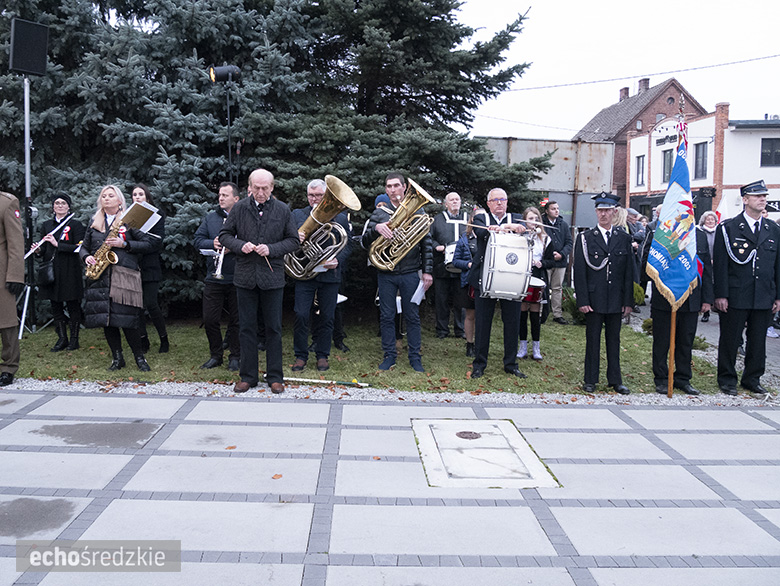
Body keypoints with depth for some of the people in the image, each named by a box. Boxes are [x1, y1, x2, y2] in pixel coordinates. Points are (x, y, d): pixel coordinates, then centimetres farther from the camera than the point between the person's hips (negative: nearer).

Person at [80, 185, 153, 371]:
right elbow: (84, 247, 24)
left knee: (126, 318, -10)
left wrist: (124, 244, -12)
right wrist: (86, 257, 2)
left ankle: (139, 357, 4)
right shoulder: (94, 223, 18)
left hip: (124, 275, -4)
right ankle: (117, 358, 13)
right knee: (105, 317, 1)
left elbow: (147, 244, 0)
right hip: (100, 277, 4)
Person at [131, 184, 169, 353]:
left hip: (150, 266, -3)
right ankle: (143, 341, 14)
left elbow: (157, 241, -8)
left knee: (151, 304, -9)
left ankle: (164, 339, 8)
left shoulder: (157, 214, 3)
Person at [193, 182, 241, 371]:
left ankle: (235, 357, 20)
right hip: (213, 278, 4)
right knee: (210, 319, 6)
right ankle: (215, 355, 22)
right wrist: (212, 244, -11)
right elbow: (197, 239, 8)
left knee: (236, 320, 5)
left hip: (237, 279, -4)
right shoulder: (210, 218, 11)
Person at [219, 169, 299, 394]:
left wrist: (271, 249, -13)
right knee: (246, 327, 7)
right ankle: (248, 376, 18)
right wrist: (240, 245, -12)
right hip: (245, 276, 1)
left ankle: (275, 376, 15)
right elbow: (224, 235, 8)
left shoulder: (283, 210, 2)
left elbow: (293, 241, 3)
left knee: (273, 328, 5)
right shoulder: (239, 208, 4)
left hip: (272, 277, -1)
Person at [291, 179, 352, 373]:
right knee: (301, 315, -3)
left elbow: (347, 245, 6)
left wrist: (337, 260, -13)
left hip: (329, 275, 0)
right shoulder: (297, 215, 10)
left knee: (326, 317, 5)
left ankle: (322, 355, 19)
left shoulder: (340, 217, 8)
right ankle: (301, 356, 10)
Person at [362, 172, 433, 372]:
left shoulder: (417, 211, 6)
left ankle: (415, 357, 13)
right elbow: (365, 241, 0)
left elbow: (426, 243, 6)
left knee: (412, 316, 4)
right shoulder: (379, 213, 7)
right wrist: (376, 229, -20)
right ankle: (389, 355, 18)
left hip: (410, 273, -1)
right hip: (386, 274, 1)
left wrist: (427, 270, 0)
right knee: (386, 316, 6)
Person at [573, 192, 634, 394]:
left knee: (614, 339, 9)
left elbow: (629, 272, 7)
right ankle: (590, 380, 14)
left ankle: (615, 380, 19)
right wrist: (582, 300, -9)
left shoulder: (624, 238, 7)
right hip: (593, 299, -2)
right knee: (592, 339, 5)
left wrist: (628, 301, 2)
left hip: (616, 300, 2)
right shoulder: (585, 238, 1)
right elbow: (579, 272, -3)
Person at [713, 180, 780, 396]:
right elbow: (720, 264, -6)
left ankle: (752, 379, 26)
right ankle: (727, 379, 19)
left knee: (758, 341, 12)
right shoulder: (728, 228, -3)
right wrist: (720, 295, -11)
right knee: (730, 340, 6)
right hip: (735, 297, -4)